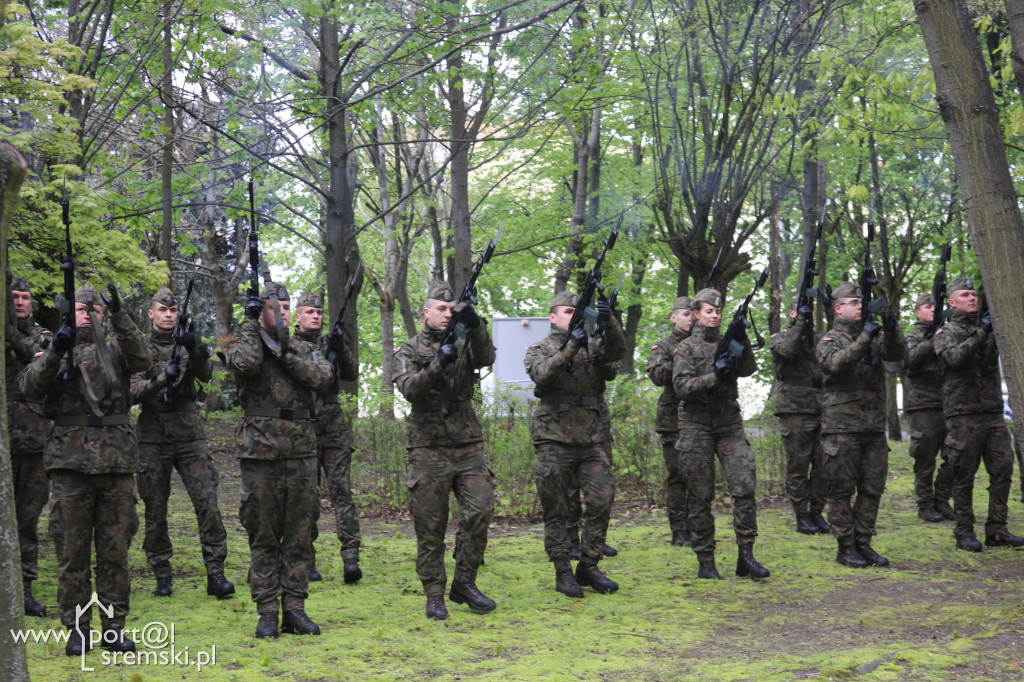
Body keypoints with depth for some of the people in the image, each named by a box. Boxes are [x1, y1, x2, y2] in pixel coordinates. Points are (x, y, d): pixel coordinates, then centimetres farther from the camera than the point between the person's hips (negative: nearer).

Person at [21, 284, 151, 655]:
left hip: (116, 460, 1)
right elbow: (30, 388, -6)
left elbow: (142, 360, -8)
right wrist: (56, 352, -20)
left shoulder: (115, 350, 13)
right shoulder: (55, 352, 10)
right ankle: (77, 628, 10)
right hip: (70, 461, -1)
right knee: (72, 550, 2)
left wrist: (120, 317, -16)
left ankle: (114, 626, 13)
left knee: (115, 550, 5)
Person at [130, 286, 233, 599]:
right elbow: (132, 392, -6)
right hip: (153, 438, -1)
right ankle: (162, 576, 14)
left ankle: (216, 573, -5)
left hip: (191, 435, 1)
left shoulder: (187, 344, 10)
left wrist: (194, 348, -27)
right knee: (155, 511, 3)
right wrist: (162, 378, -23)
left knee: (208, 503, -8)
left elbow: (206, 374, -9)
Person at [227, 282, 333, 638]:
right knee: (263, 537, 1)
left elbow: (322, 378, -6)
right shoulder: (245, 344, 5)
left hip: (302, 452, 3)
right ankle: (267, 612, 7)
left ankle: (294, 608, 11)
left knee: (299, 535, 4)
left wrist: (286, 352, -11)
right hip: (260, 453, -3)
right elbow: (245, 364, -20)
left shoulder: (305, 349, 14)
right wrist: (251, 323, -8)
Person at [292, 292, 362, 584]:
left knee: (341, 488, -7)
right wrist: (325, 358, -19)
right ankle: (307, 559, 9)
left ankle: (351, 556, -13)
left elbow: (352, 374, 2)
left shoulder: (330, 342, 13)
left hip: (334, 428, 2)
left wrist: (341, 350, -16)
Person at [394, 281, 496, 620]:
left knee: (480, 513, -6)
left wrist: (476, 324, -28)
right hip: (428, 449, -2)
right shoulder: (409, 351, 4)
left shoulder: (464, 344, 10)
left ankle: (464, 584, 8)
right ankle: (434, 594, 11)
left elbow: (486, 357, -12)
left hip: (468, 446, 2)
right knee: (430, 527, 1)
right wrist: (438, 363, -29)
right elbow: (410, 389, -14)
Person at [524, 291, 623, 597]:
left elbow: (616, 350, -10)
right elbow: (541, 375, -17)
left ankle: (588, 567, 11)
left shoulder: (593, 345, 12)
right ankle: (563, 573, 10)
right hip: (554, 443, -3)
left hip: (592, 442, 3)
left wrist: (608, 321, -29)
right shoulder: (538, 350, 4)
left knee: (602, 500, -2)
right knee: (556, 511, 1)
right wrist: (570, 348, -29)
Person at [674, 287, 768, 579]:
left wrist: (743, 342, -20)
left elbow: (747, 369, -4)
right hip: (697, 427, -3)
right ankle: (705, 561, 8)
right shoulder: (686, 347, 2)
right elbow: (682, 387, -10)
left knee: (745, 486, -9)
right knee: (700, 497, 0)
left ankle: (745, 556, -5)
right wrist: (714, 376, -23)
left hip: (730, 425, 3)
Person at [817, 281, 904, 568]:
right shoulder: (830, 339, 0)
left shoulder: (873, 336, 14)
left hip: (875, 427, 5)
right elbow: (836, 363, -21)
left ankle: (863, 543, 16)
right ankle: (845, 547, 6)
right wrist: (863, 339, -27)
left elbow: (896, 354, -3)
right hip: (842, 428, -5)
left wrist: (892, 330, -21)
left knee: (873, 489, 7)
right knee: (842, 490, -1)